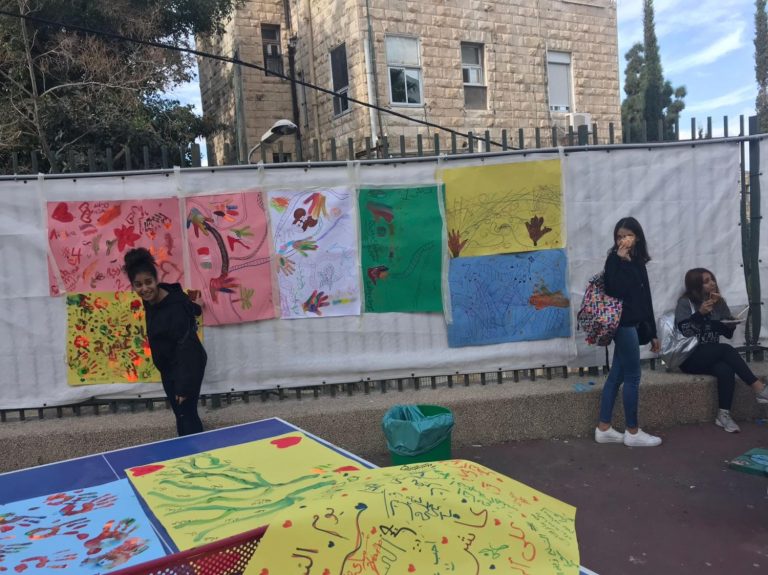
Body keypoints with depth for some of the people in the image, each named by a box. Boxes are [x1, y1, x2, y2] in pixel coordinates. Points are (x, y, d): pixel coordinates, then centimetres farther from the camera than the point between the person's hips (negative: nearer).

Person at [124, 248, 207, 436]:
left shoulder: (175, 307, -28)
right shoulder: (150, 300, -4)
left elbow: (185, 346, -27)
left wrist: (184, 385, -27)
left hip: (187, 366, -8)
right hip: (168, 368, 8)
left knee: (186, 416, -4)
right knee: (180, 415, 17)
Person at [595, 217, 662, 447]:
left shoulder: (637, 261, 13)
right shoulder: (615, 260, -9)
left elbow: (645, 299, 15)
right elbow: (614, 291, -24)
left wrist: (652, 332, 16)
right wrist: (620, 259, -21)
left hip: (633, 325, 8)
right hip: (624, 324, -8)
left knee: (616, 376, 10)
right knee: (632, 377, -1)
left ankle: (603, 428, 16)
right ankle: (632, 432, 10)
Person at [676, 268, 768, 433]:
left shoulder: (718, 302, 10)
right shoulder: (685, 302, -5)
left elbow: (729, 332, 5)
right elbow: (683, 333, -15)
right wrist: (700, 313, -23)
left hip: (712, 356, 4)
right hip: (690, 357, -4)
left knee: (726, 370, -31)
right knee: (726, 349, -30)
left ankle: (724, 415, -28)